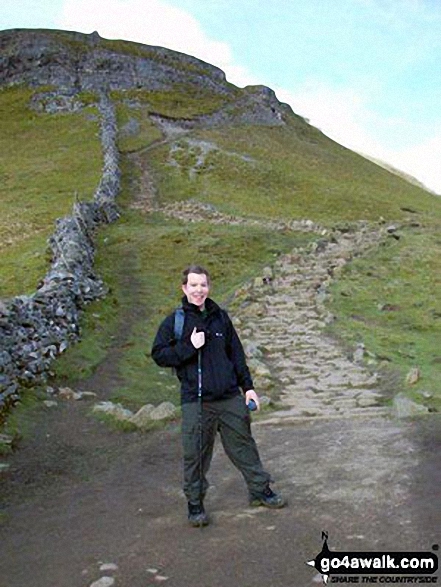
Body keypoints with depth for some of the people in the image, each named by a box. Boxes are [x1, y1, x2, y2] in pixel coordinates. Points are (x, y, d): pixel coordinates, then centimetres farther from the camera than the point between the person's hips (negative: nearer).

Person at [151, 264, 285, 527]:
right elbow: (159, 355, -6)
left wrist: (248, 386, 11)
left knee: (243, 445, 14)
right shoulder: (174, 322, -2)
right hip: (196, 401, -3)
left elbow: (237, 354, 13)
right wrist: (189, 346, -17)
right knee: (196, 454, 5)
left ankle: (260, 490, 31)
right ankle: (195, 503, 24)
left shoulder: (221, 317, 8)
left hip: (231, 397, 3)